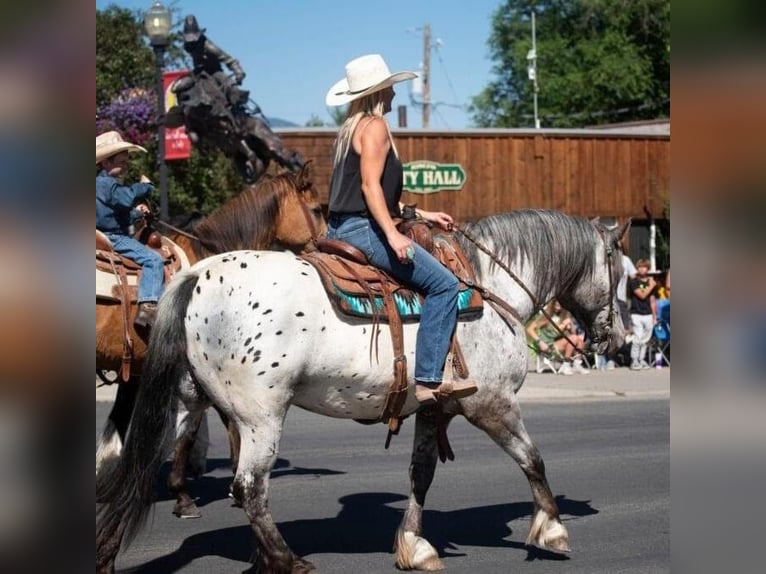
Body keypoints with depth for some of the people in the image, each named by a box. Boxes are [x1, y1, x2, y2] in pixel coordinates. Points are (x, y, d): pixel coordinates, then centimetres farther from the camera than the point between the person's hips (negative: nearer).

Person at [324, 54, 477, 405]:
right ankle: (428, 379, -19)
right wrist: (392, 235, -26)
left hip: (339, 230, 11)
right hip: (363, 229, -11)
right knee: (443, 283, -13)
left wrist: (422, 215, 24)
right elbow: (370, 185, -19)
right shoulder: (375, 126, -8)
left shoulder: (351, 128, 20)